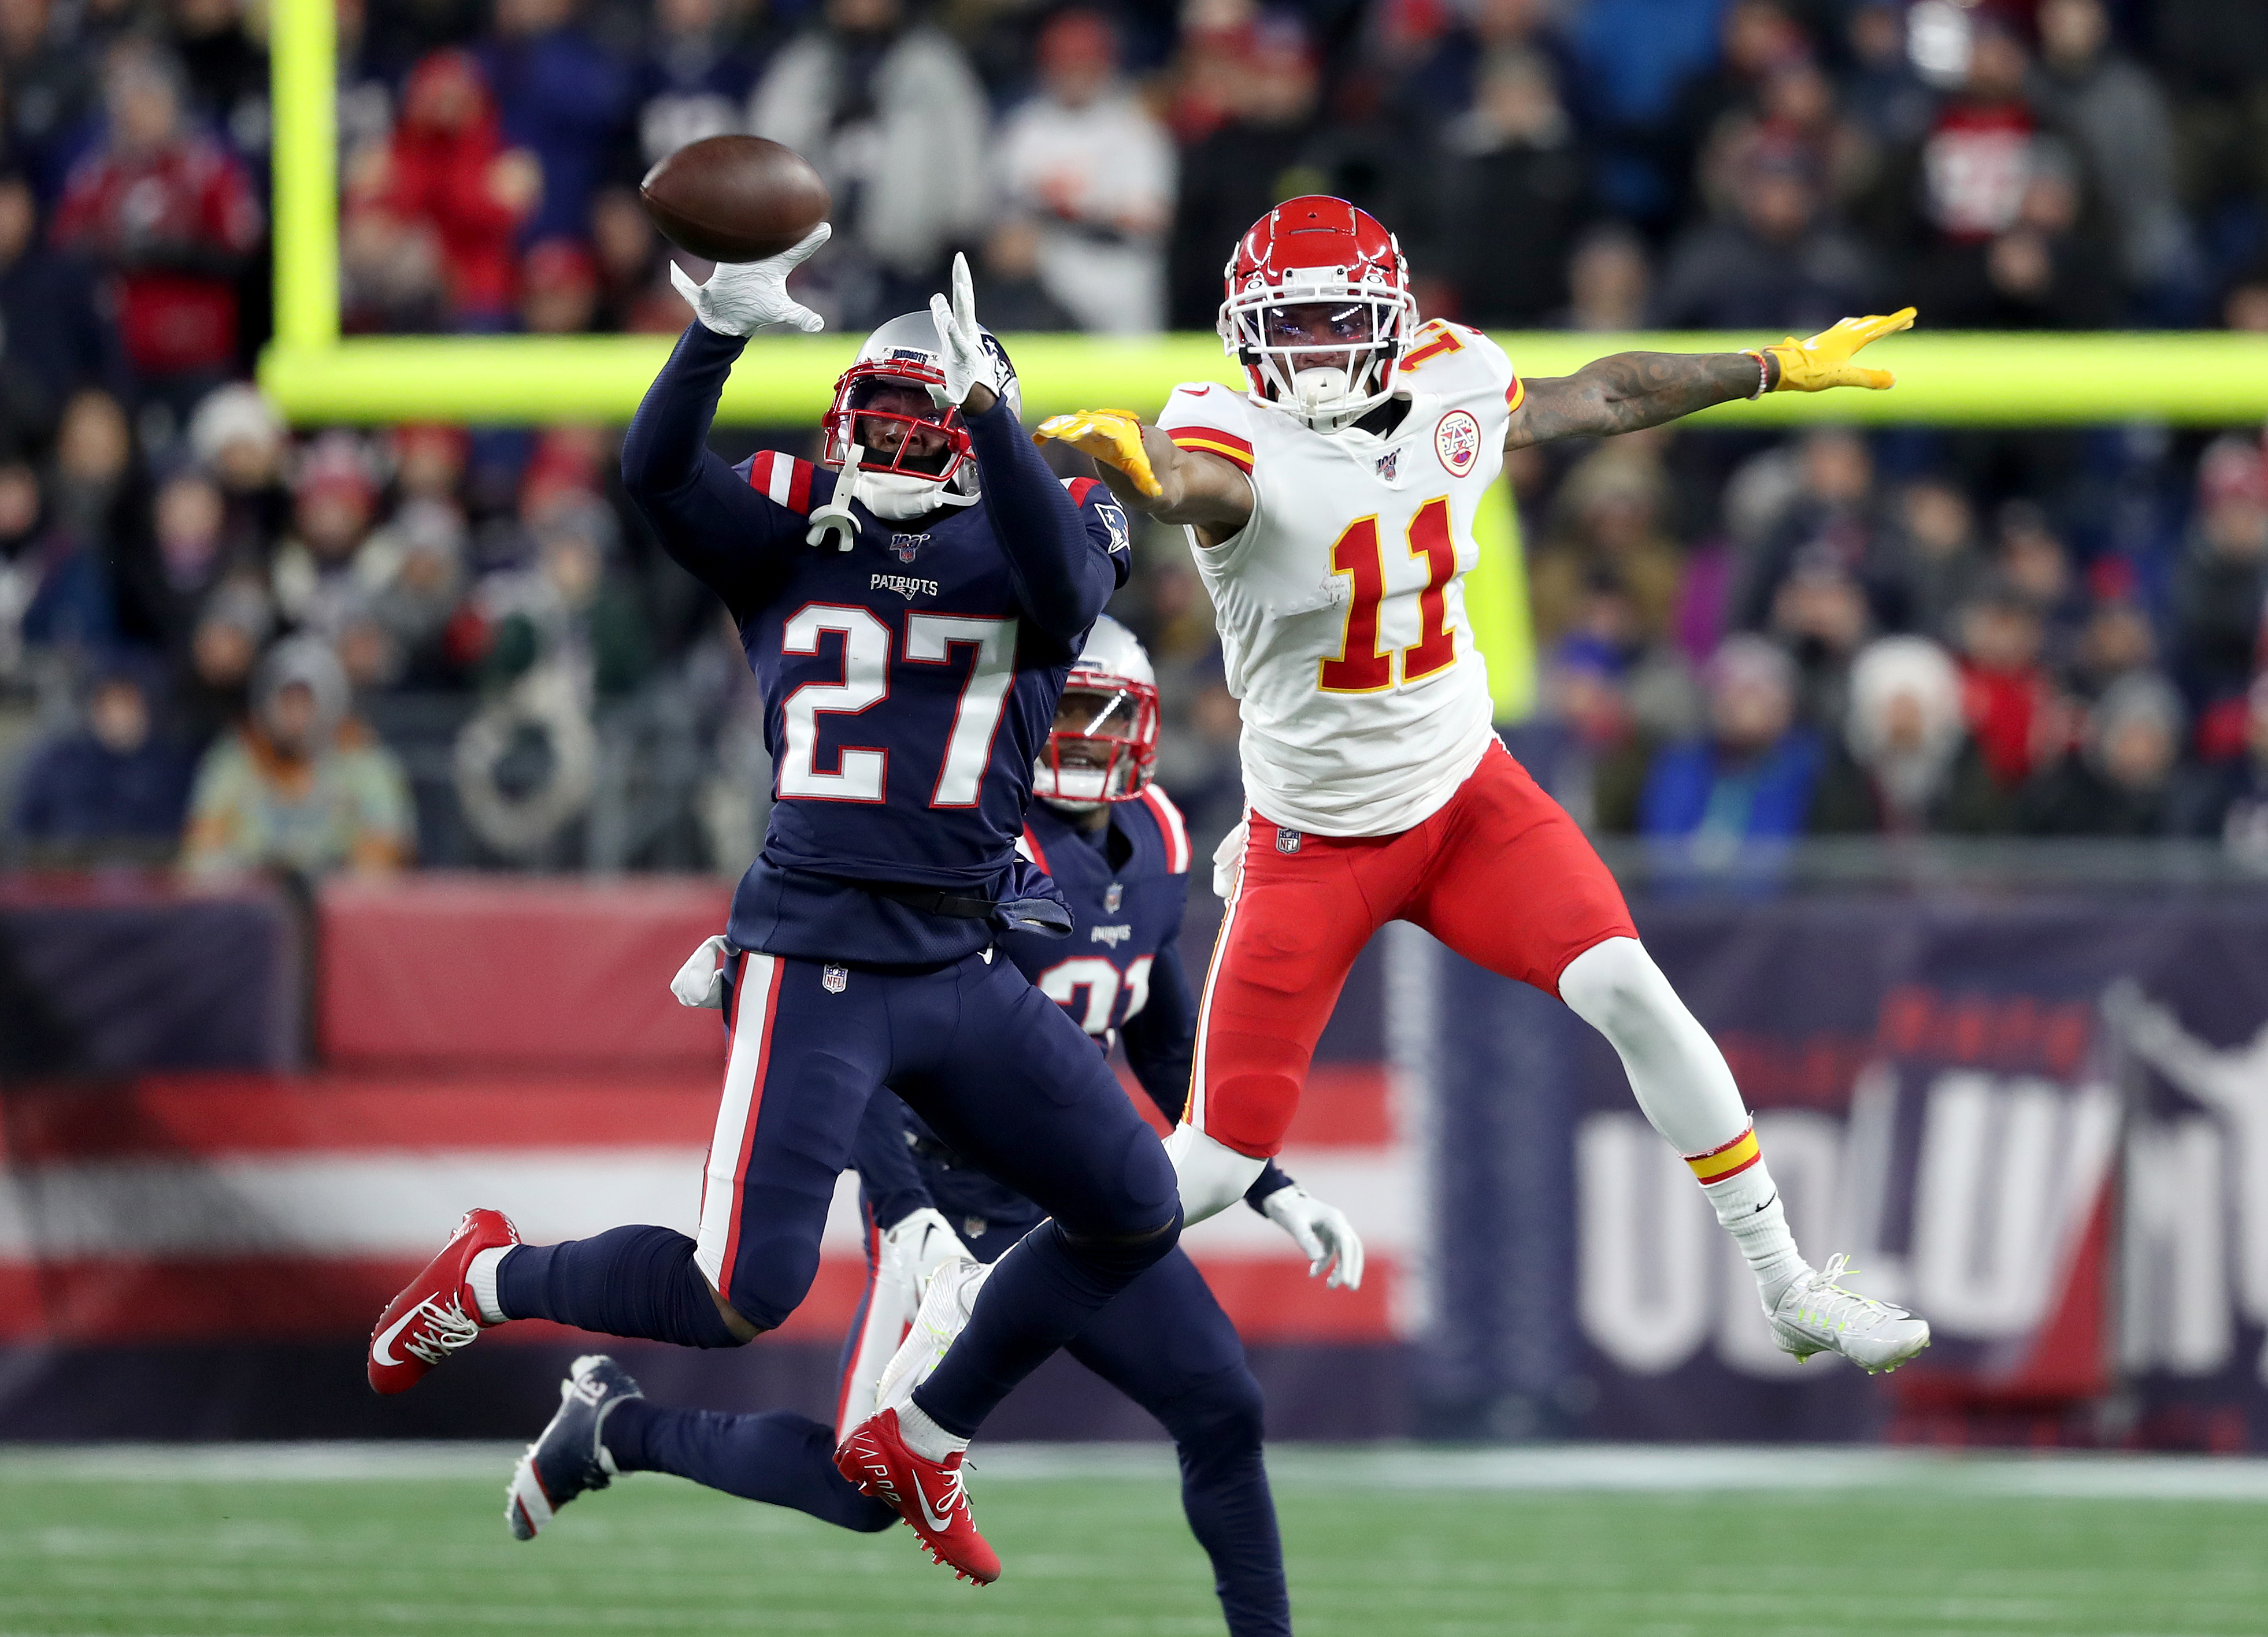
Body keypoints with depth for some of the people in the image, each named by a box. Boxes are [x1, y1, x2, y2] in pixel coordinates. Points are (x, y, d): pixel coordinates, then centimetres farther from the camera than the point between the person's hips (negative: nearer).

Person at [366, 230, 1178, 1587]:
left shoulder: (1042, 535, 4)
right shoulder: (793, 533, 3)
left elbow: (1059, 572, -21)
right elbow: (658, 470, -15)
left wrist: (987, 402, -33)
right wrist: (726, 322, -30)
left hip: (968, 965, 3)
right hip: (816, 960, -3)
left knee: (1135, 1219, 5)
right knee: (743, 1296, -11)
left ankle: (922, 1440, 22)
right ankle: (490, 1281, 16)